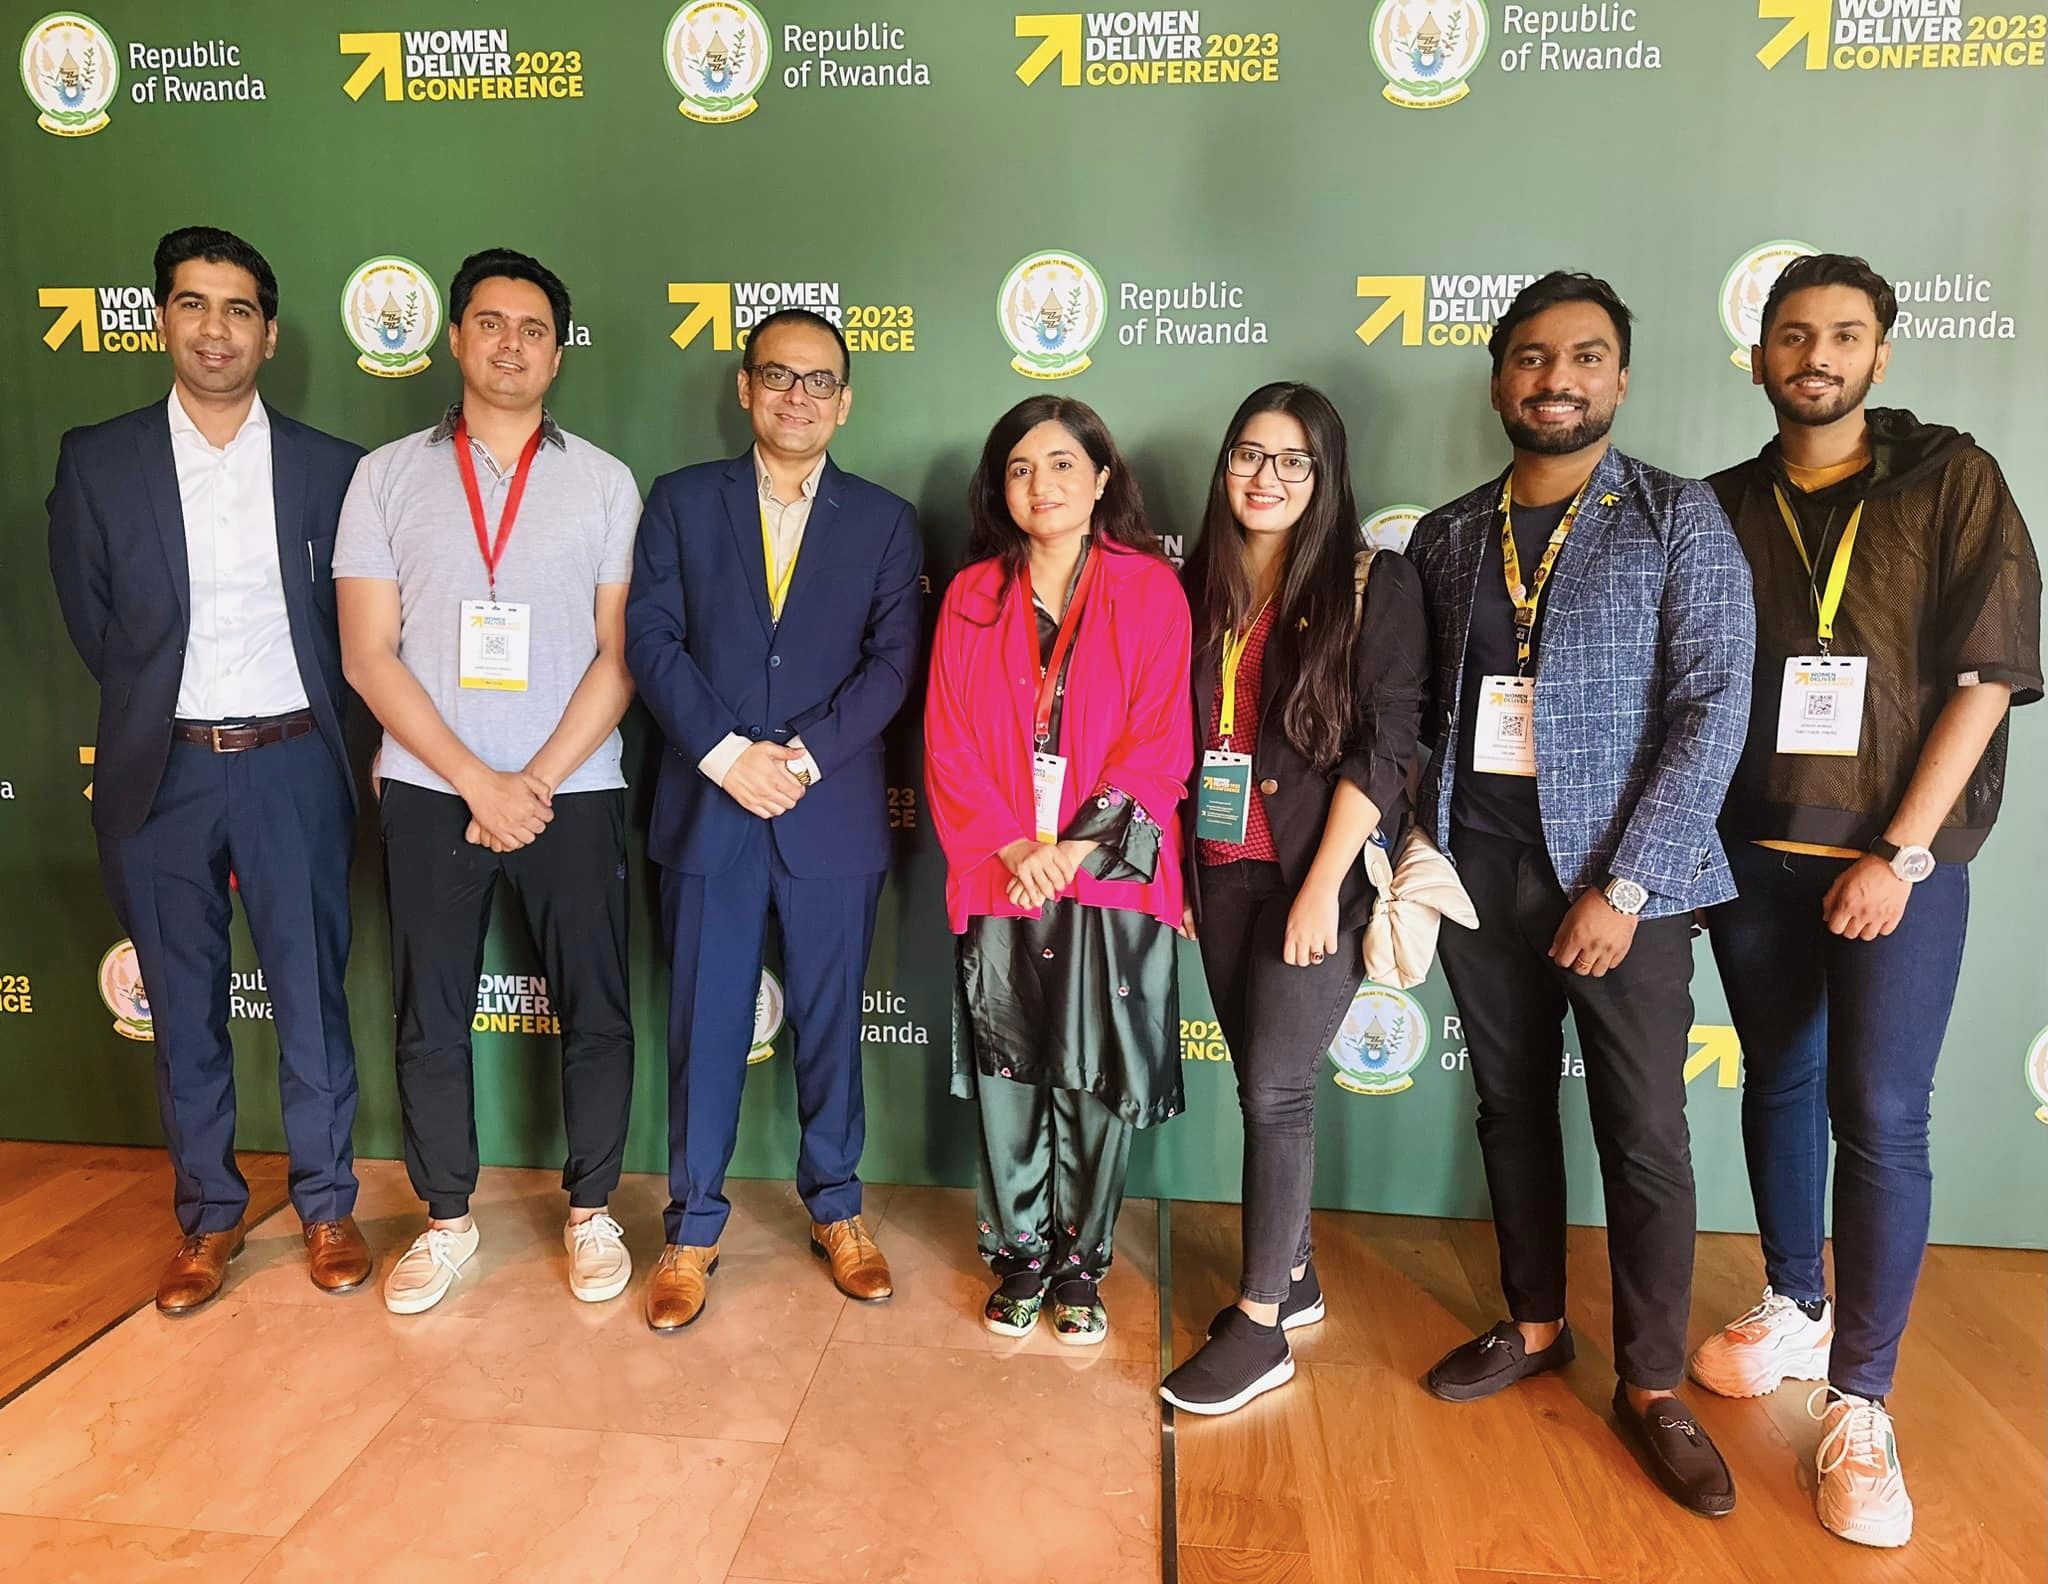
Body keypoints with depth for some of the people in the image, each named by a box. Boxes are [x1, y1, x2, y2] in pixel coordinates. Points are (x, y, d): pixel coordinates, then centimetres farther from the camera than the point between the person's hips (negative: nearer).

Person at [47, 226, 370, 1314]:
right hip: (162, 773, 1)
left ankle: (326, 1205, 22)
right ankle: (208, 1216, 26)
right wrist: (163, 708, 7)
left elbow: (351, 623, 7)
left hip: (292, 765, -1)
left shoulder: (327, 468, 3)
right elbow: (89, 619, 7)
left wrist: (315, 721, 2)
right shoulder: (97, 461, 3)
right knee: (184, 1008, 10)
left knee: (312, 994, 6)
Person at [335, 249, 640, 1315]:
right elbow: (368, 655, -2)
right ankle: (447, 1219, 27)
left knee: (594, 1010, 5)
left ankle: (591, 1210, 23)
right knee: (431, 1017, 9)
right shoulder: (387, 476, 4)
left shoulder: (604, 483, 3)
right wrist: (478, 783, -10)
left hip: (574, 792, 0)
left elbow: (619, 656, -1)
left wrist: (537, 782, -10)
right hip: (430, 793, 1)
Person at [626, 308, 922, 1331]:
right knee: (704, 1024, 6)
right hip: (707, 805, 0)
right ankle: (694, 1228, 21)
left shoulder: (884, 521, 7)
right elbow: (651, 639, -1)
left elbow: (891, 662, -2)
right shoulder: (683, 501, 7)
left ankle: (836, 1210, 28)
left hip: (833, 813, 0)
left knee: (829, 1019, 10)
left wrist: (804, 757, -13)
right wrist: (726, 754, -13)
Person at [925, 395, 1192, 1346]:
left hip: (1111, 873, -2)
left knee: (1096, 1080, 6)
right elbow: (948, 741, 3)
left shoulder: (1150, 590, 0)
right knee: (1009, 1073, 8)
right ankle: (1018, 1256, 26)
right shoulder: (973, 595, 7)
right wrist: (1012, 848, -10)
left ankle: (1082, 1260, 24)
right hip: (999, 876, 2)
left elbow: (1160, 742, -5)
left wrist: (1073, 849, -14)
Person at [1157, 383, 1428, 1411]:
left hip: (1317, 875, -5)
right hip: (1221, 873, 5)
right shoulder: (1197, 588, 9)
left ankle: (1259, 1328, 7)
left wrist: (1322, 887, -15)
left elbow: (1384, 748, -10)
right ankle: (1293, 1277, 29)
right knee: (1262, 1084, 12)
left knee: (1274, 1087, -6)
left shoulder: (1374, 585, -5)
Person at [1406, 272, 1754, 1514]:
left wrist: (1626, 886, -16)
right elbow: (1417, 707, 10)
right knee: (1513, 1106, 14)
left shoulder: (1680, 520, -3)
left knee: (1644, 1135, 3)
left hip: (1621, 872, -3)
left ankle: (1653, 1386, 20)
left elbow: (1714, 709, -10)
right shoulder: (1447, 536, 8)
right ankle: (1535, 1325, 32)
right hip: (1481, 867, 4)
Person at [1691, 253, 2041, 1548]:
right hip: (1753, 853, 3)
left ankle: (1860, 1402, 6)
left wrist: (1900, 853, -12)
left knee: (1879, 1116, -5)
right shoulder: (1725, 507, 7)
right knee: (1778, 1085, 13)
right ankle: (1797, 1309, 30)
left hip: (1899, 856, -3)